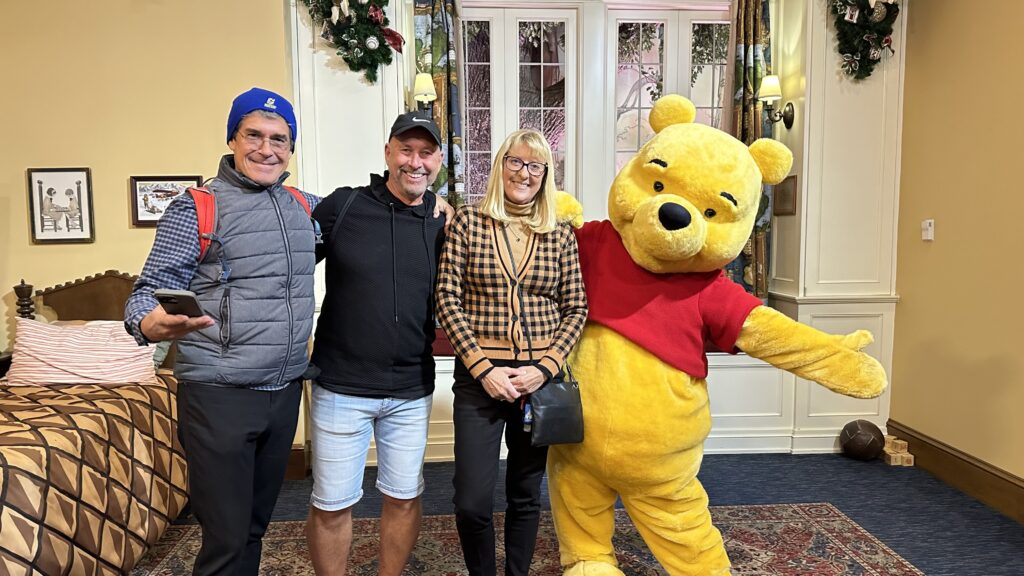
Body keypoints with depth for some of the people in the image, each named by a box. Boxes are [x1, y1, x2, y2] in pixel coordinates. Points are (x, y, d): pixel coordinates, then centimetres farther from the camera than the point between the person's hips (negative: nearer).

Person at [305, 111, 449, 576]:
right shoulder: (342, 206, -6)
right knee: (331, 504, 9)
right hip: (340, 386, -2)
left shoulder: (446, 223, 1)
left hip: (411, 391, 2)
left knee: (404, 497, 15)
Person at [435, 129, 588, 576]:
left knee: (526, 495, 14)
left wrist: (545, 367, -8)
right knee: (472, 502, -3)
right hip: (479, 377, -2)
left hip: (541, 377, 2)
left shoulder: (561, 234, 5)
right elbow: (448, 299, -4)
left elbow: (575, 309, 5)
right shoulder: (468, 221, 0)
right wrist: (482, 367, -11)